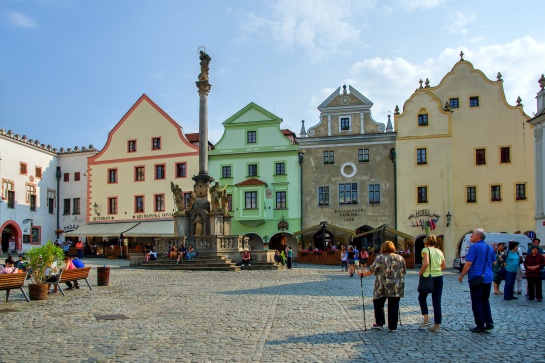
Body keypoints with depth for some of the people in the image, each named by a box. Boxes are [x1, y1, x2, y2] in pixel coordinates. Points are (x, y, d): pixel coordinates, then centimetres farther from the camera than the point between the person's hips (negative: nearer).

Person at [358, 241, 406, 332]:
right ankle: (393, 327, 9)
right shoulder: (401, 258, 7)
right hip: (396, 288, 3)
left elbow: (371, 271, -7)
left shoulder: (380, 258, -5)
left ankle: (379, 323, 19)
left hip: (382, 287, -3)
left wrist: (362, 274, 6)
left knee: (378, 303, 15)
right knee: (393, 306, 7)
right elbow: (404, 272, 14)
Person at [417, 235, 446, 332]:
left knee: (422, 298, 15)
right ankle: (437, 325, 9)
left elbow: (426, 263, -20)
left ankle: (426, 319, 2)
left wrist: (420, 272, -7)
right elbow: (444, 267, 10)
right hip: (439, 277, 5)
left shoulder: (426, 250, -7)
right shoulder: (439, 251, 10)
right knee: (437, 301, 8)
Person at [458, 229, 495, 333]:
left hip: (476, 278, -7)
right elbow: (493, 262, 21)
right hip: (488, 278, 7)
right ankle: (489, 323, 14)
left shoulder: (475, 247, -13)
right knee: (485, 301, 18)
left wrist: (462, 275, -10)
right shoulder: (490, 248, 11)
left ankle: (480, 326, 4)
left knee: (477, 303, 1)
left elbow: (469, 263, -18)